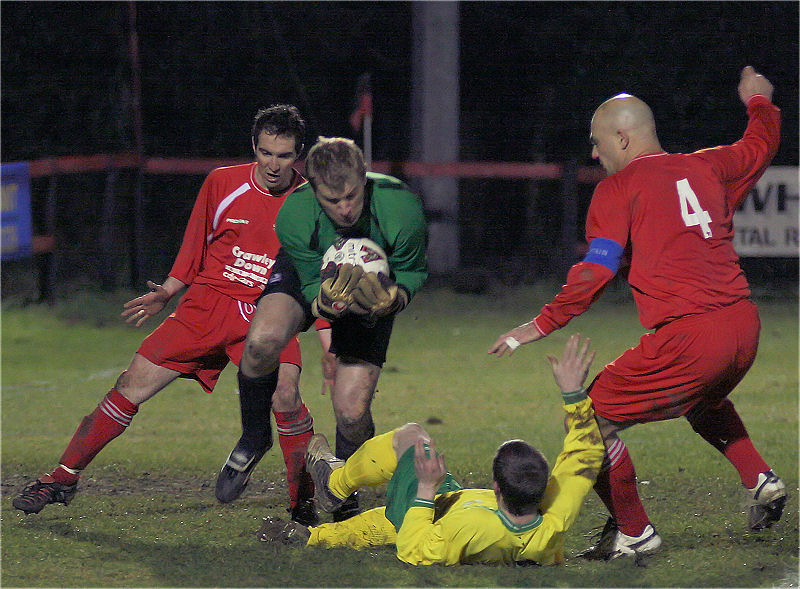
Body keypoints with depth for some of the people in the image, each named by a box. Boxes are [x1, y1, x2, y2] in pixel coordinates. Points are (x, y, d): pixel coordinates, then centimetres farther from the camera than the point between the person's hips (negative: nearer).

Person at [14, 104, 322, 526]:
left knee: (284, 393, -29)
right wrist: (166, 293, 7)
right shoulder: (221, 184, 2)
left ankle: (303, 504, -15)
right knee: (133, 384, -4)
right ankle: (63, 479, 8)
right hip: (206, 304, 2)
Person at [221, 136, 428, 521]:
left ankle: (344, 499, 21)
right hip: (309, 277, 0)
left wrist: (393, 297, -37)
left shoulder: (401, 209, -35)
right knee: (263, 340, -33)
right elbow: (311, 284, -19)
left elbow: (413, 270, -15)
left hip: (373, 289, 0)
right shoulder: (294, 215, -34)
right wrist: (326, 302, -42)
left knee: (352, 412, -10)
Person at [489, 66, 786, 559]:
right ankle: (761, 479, 24)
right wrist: (760, 102, 55)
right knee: (702, 400, 39)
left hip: (686, 339, -8)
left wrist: (542, 326, -2)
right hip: (744, 325, 8)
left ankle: (633, 532, 4)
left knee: (593, 419, 2)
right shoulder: (707, 167, 15)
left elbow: (596, 272, -8)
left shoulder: (618, 188, -1)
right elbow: (761, 145, 35)